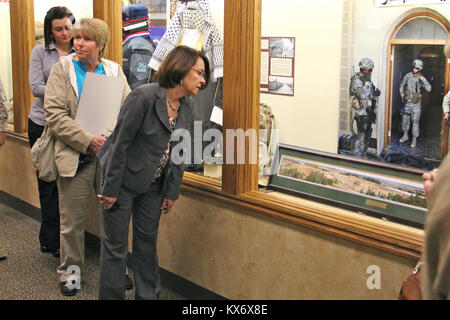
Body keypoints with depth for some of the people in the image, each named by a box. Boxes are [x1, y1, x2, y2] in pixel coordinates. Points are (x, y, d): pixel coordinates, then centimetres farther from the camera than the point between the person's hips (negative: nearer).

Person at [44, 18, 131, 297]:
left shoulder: (115, 71, 8)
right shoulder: (62, 69, 1)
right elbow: (55, 114, -8)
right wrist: (88, 141, -17)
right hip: (76, 155, -2)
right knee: (73, 219, 6)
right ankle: (71, 269, 24)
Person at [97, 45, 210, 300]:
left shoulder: (187, 106, 0)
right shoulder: (144, 96, -22)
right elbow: (121, 143, -20)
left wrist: (172, 192, 6)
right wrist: (110, 189, -17)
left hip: (153, 184, 7)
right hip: (124, 180, -7)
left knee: (148, 241, 17)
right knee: (116, 246, 4)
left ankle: (149, 295, 31)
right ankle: (111, 295, 19)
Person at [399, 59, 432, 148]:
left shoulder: (422, 78, -7)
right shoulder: (407, 76, 0)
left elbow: (429, 89, -17)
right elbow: (402, 86, 14)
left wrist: (423, 80, -26)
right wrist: (402, 96, 7)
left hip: (416, 103, -3)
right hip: (407, 102, 3)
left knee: (415, 121, 0)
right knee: (405, 119, 12)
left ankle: (414, 140, 9)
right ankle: (405, 136, 30)